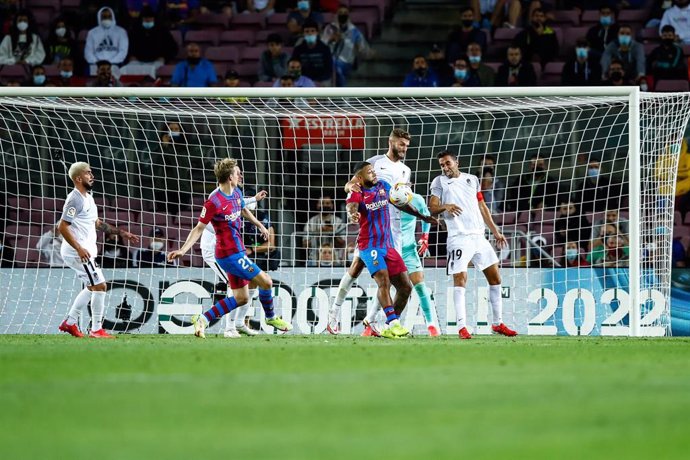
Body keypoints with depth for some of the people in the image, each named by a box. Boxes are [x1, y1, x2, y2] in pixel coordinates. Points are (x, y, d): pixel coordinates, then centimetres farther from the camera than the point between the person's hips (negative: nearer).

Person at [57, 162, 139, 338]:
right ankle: (96, 330, -3)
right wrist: (79, 248, -27)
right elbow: (62, 227, -21)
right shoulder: (75, 199, -17)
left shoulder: (87, 198, 15)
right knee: (100, 286, -8)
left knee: (92, 287, 20)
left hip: (85, 250, 10)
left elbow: (97, 223, 26)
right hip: (78, 251, -10)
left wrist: (121, 232, 22)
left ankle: (69, 322, 24)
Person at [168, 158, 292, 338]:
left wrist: (259, 225, 42)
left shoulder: (236, 194, 6)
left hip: (237, 252, 10)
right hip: (229, 254, -10)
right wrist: (183, 250, -23)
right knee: (266, 282, -8)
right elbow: (199, 229, -15)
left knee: (241, 298, 10)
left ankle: (202, 319, 13)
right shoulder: (214, 202, -20)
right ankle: (271, 317, 17)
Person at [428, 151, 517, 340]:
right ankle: (462, 327, -12)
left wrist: (495, 231, 21)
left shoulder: (472, 180, 17)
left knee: (495, 276, 6)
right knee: (460, 279, -13)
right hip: (458, 237, -5)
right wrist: (445, 206, -23)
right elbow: (432, 208, -2)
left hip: (479, 236, 5)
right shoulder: (439, 182, 6)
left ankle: (497, 323, 17)